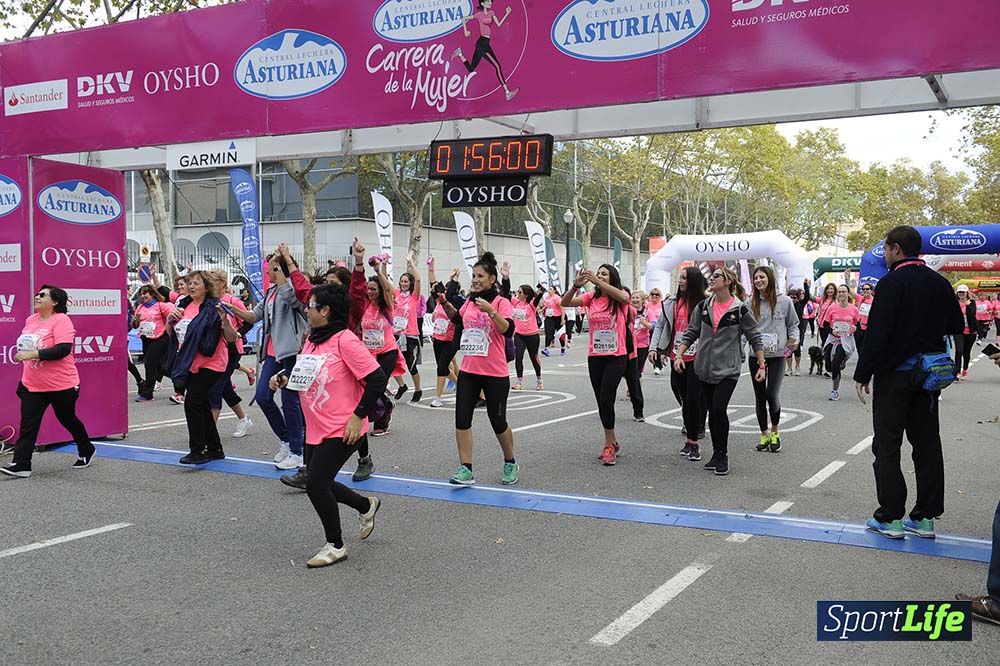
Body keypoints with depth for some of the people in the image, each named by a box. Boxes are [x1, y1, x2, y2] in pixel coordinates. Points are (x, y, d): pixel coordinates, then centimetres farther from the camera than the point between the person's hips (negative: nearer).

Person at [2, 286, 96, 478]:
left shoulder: (61, 320, -16)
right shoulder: (31, 320, 8)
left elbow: (63, 349, -27)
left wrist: (33, 354, -29)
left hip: (61, 385, -6)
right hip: (32, 385, 6)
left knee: (68, 420, 12)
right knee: (28, 424, -3)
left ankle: (86, 451, 34)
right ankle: (21, 465, -3)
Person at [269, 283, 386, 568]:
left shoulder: (345, 340, -17)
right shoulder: (312, 339, 9)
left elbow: (377, 379, -20)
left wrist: (358, 416, -20)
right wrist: (284, 381, 2)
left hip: (342, 431, -9)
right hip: (317, 428, 9)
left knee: (315, 483, -9)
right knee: (319, 483, 14)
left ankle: (335, 546, 10)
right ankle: (367, 506, 39)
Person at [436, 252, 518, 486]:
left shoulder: (501, 302, -9)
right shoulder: (470, 301, 8)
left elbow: (508, 330, -22)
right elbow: (459, 321, 27)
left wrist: (490, 311, -32)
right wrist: (446, 305, 12)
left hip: (495, 374, -5)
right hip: (468, 371, 5)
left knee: (498, 421, 6)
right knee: (462, 418, -3)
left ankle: (510, 463, 29)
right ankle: (465, 469, 3)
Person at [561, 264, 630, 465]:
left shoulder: (620, 298, -5)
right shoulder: (591, 297, 4)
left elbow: (623, 297, -30)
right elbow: (565, 302, -8)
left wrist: (597, 281, -35)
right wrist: (576, 285, -27)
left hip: (616, 356, -4)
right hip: (595, 356, 5)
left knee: (606, 398, -14)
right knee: (601, 400, 11)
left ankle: (609, 444, 0)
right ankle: (612, 442, 27)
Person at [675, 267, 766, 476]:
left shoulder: (740, 309, -6)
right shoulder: (703, 307, 6)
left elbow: (755, 338, 0)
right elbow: (691, 333, 9)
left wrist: (762, 365, -2)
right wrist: (679, 355, -2)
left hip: (728, 369, -4)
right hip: (705, 368, 5)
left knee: (719, 409, -15)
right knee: (712, 412, 9)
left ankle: (723, 455, 0)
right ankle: (716, 453, 21)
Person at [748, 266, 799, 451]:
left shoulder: (784, 301, 0)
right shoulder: (750, 303, 2)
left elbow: (793, 324, 10)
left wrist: (794, 339, -8)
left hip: (777, 355, -2)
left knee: (772, 395, -10)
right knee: (760, 396, 8)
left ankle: (774, 431, 15)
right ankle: (764, 434, 23)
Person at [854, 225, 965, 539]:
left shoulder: (891, 283, -14)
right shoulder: (939, 283, 6)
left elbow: (877, 333, -19)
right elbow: (957, 326, 14)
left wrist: (862, 374, -14)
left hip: (895, 374, -6)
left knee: (887, 446, 1)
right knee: (927, 444, 11)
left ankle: (890, 517, 2)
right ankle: (925, 516, 15)